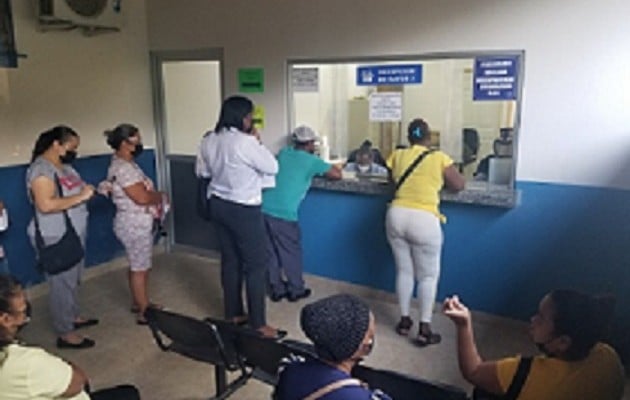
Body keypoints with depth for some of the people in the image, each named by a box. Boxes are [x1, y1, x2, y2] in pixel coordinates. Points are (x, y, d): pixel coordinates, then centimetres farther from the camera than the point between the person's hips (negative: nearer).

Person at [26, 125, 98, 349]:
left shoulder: (64, 165, 10)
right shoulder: (42, 168, -20)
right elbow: (46, 205, -30)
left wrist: (90, 190, 3)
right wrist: (80, 197, -26)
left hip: (73, 234, 10)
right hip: (55, 239, -10)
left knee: (73, 280, 21)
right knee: (62, 284, -1)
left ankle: (73, 317, 37)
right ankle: (65, 334, 9)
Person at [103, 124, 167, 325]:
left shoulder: (125, 164, 10)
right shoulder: (122, 168, -22)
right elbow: (142, 197, -26)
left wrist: (154, 196, 1)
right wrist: (160, 196, -9)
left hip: (136, 223, 10)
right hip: (135, 225, -10)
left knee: (138, 266, 20)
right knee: (140, 269, -1)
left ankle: (138, 303, 34)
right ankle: (144, 313, 10)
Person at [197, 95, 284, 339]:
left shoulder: (208, 140, 2)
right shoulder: (245, 142, -22)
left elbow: (203, 171, 15)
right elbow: (272, 167, -12)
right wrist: (257, 141, -3)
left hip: (219, 205, 8)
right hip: (244, 209, -8)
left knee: (230, 260, 17)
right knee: (256, 265, 1)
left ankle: (233, 314, 28)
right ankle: (258, 324, 7)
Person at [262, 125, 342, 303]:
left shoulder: (283, 153, 15)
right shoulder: (311, 161, 0)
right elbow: (337, 175, 2)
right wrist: (321, 169, 23)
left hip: (264, 208, 6)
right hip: (283, 213, -6)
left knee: (271, 253, 17)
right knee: (291, 253, 12)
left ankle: (277, 289, 27)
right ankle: (296, 290, 24)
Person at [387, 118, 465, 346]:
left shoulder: (397, 155, 7)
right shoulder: (439, 158, -1)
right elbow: (459, 185, 6)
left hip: (396, 215, 4)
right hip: (424, 220, -4)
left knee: (404, 270, 17)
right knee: (428, 275, 9)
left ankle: (404, 321, 25)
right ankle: (424, 330, 8)